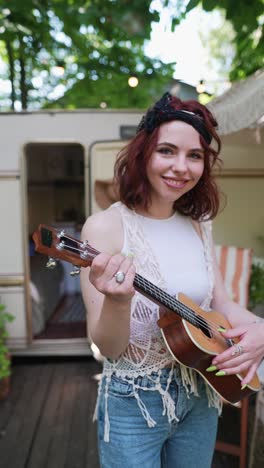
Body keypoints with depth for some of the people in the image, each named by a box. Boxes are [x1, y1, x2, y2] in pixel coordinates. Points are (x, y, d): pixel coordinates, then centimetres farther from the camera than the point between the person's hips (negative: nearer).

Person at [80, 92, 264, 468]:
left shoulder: (198, 226, -1)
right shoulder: (105, 227, -18)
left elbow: (221, 302, 6)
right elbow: (108, 347, -17)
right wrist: (117, 300, -38)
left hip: (200, 396, 6)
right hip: (134, 402, -5)